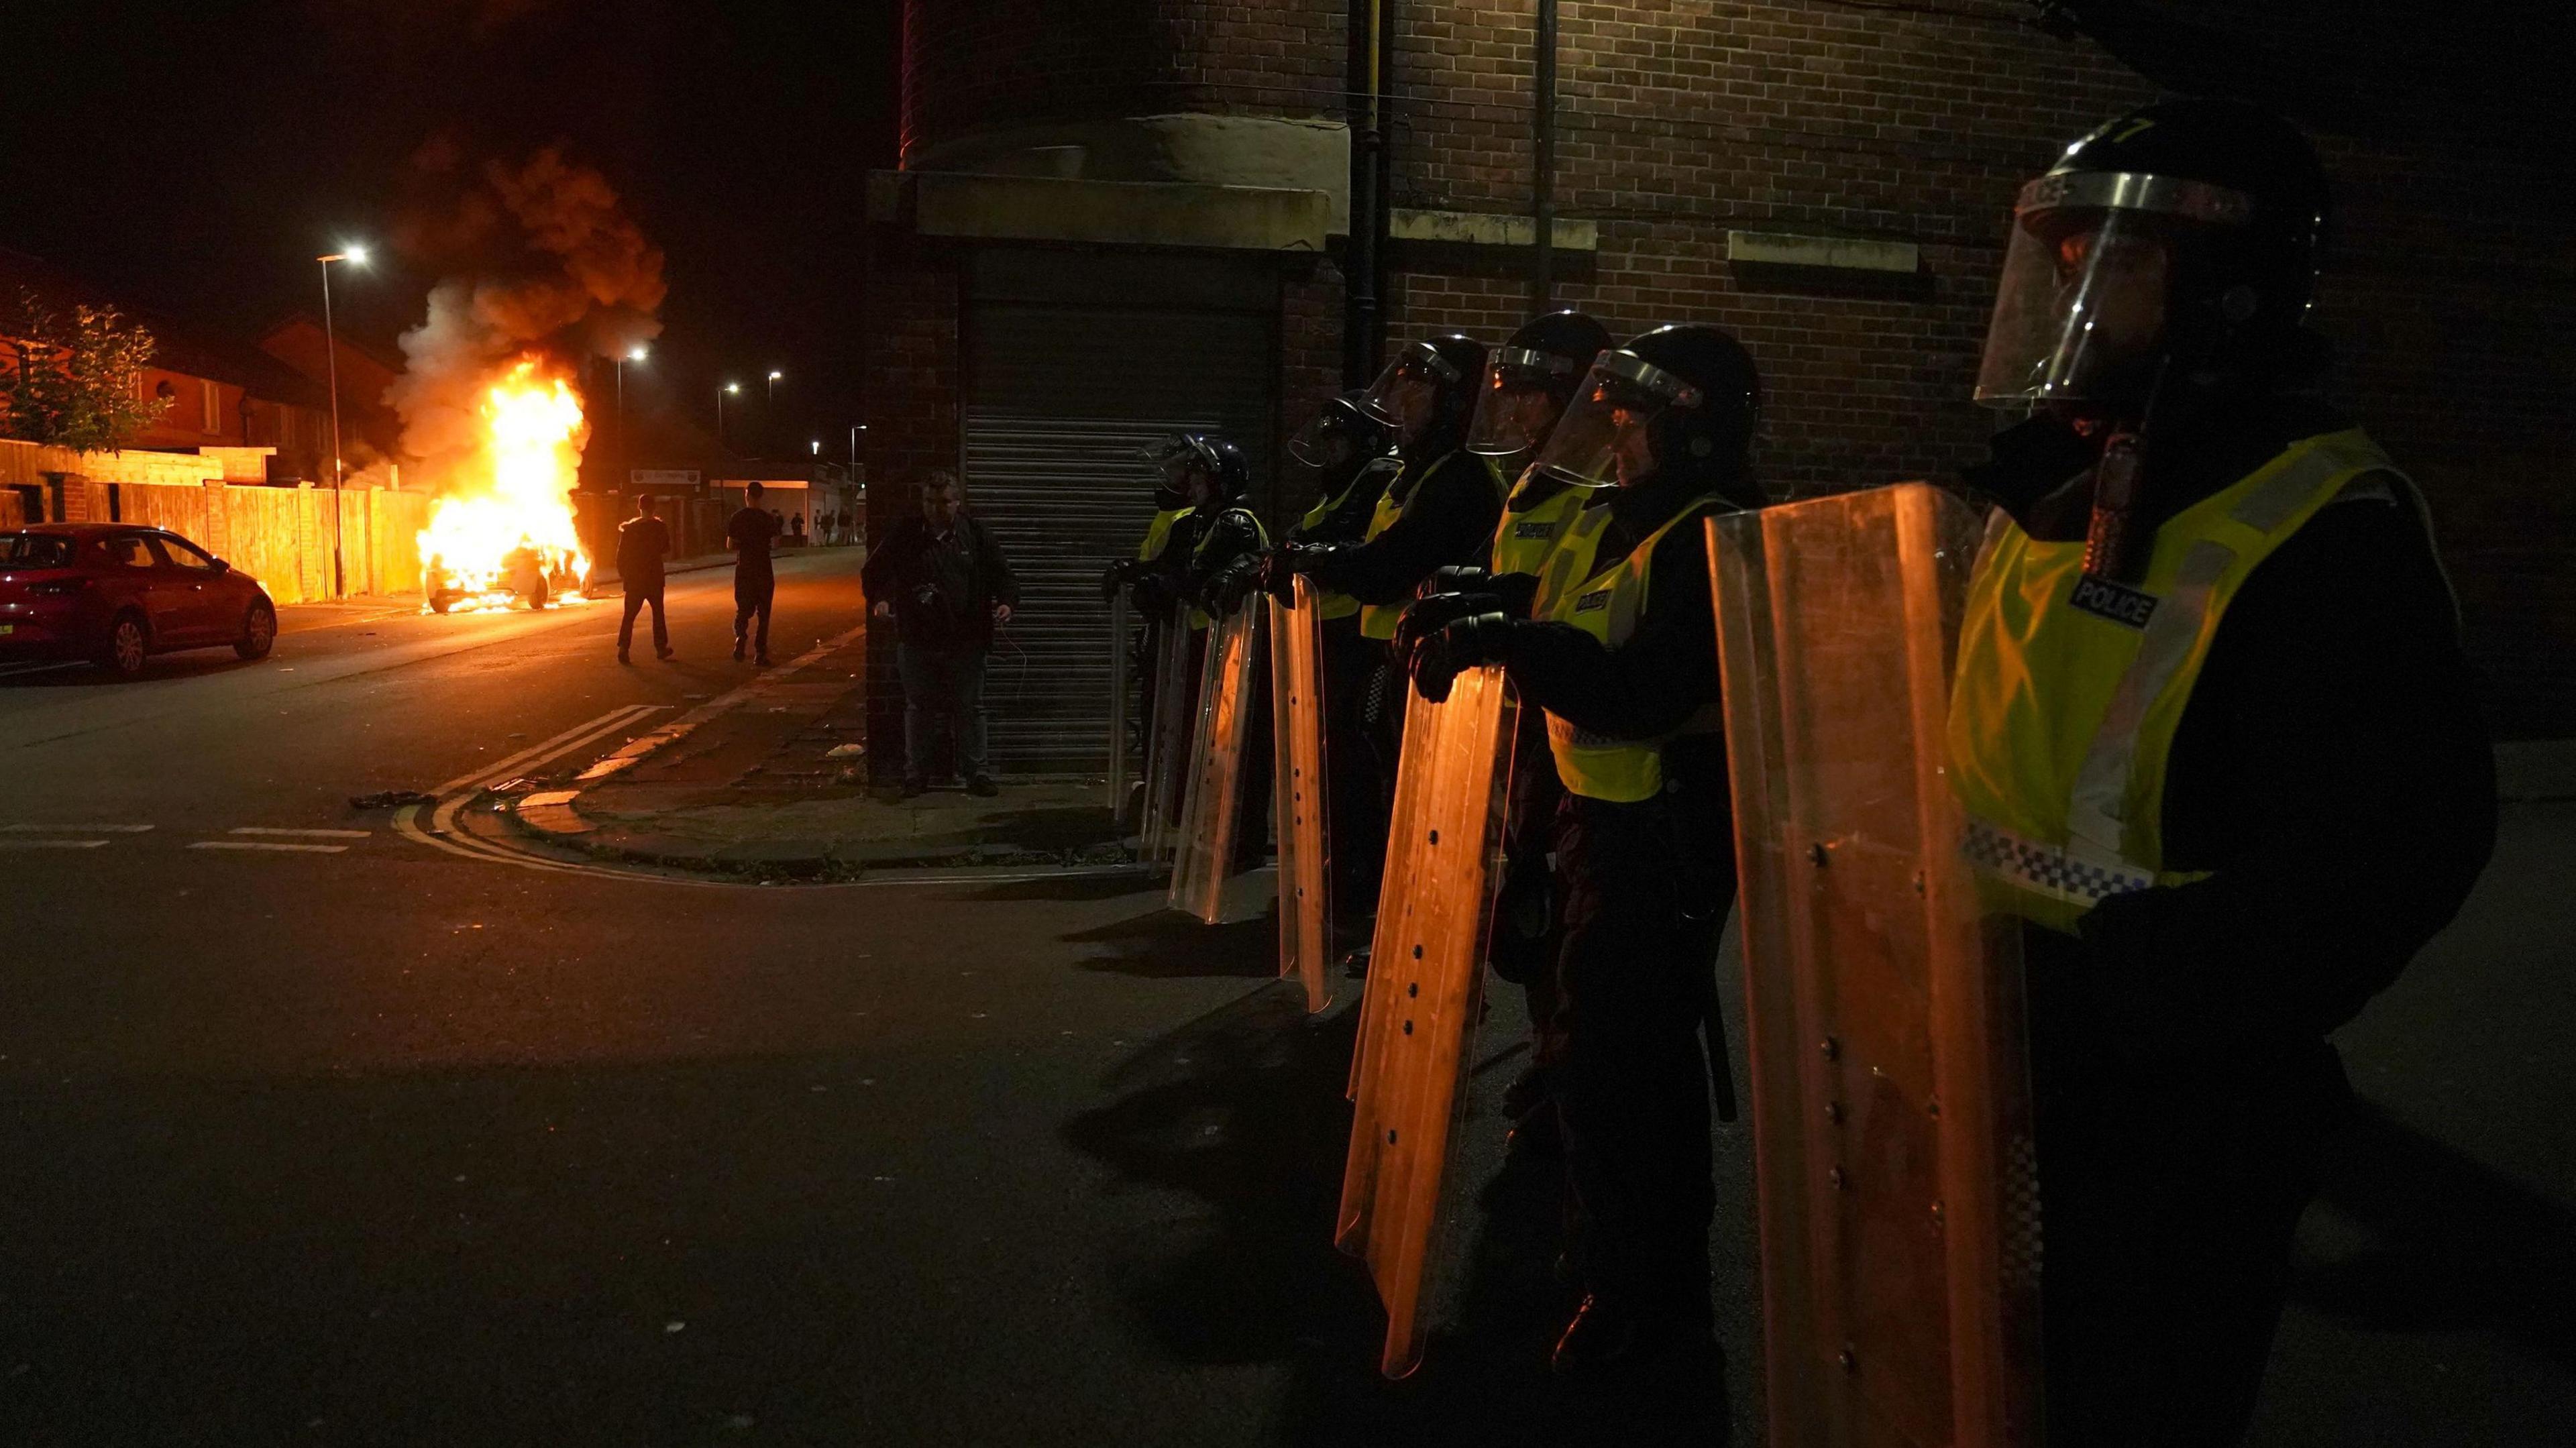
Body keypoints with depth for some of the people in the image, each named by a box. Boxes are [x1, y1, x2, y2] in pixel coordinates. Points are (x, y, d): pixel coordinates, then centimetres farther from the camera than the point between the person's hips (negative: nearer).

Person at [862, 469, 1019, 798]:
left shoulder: (976, 535, 1)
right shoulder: (904, 535, 2)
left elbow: (1003, 576, 3)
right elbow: (873, 571, 13)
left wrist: (1007, 602, -17)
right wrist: (879, 599, -6)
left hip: (965, 642, -1)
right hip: (916, 641, 1)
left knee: (970, 708, 5)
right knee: (918, 709, 10)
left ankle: (977, 773, 13)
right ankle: (915, 774, 20)